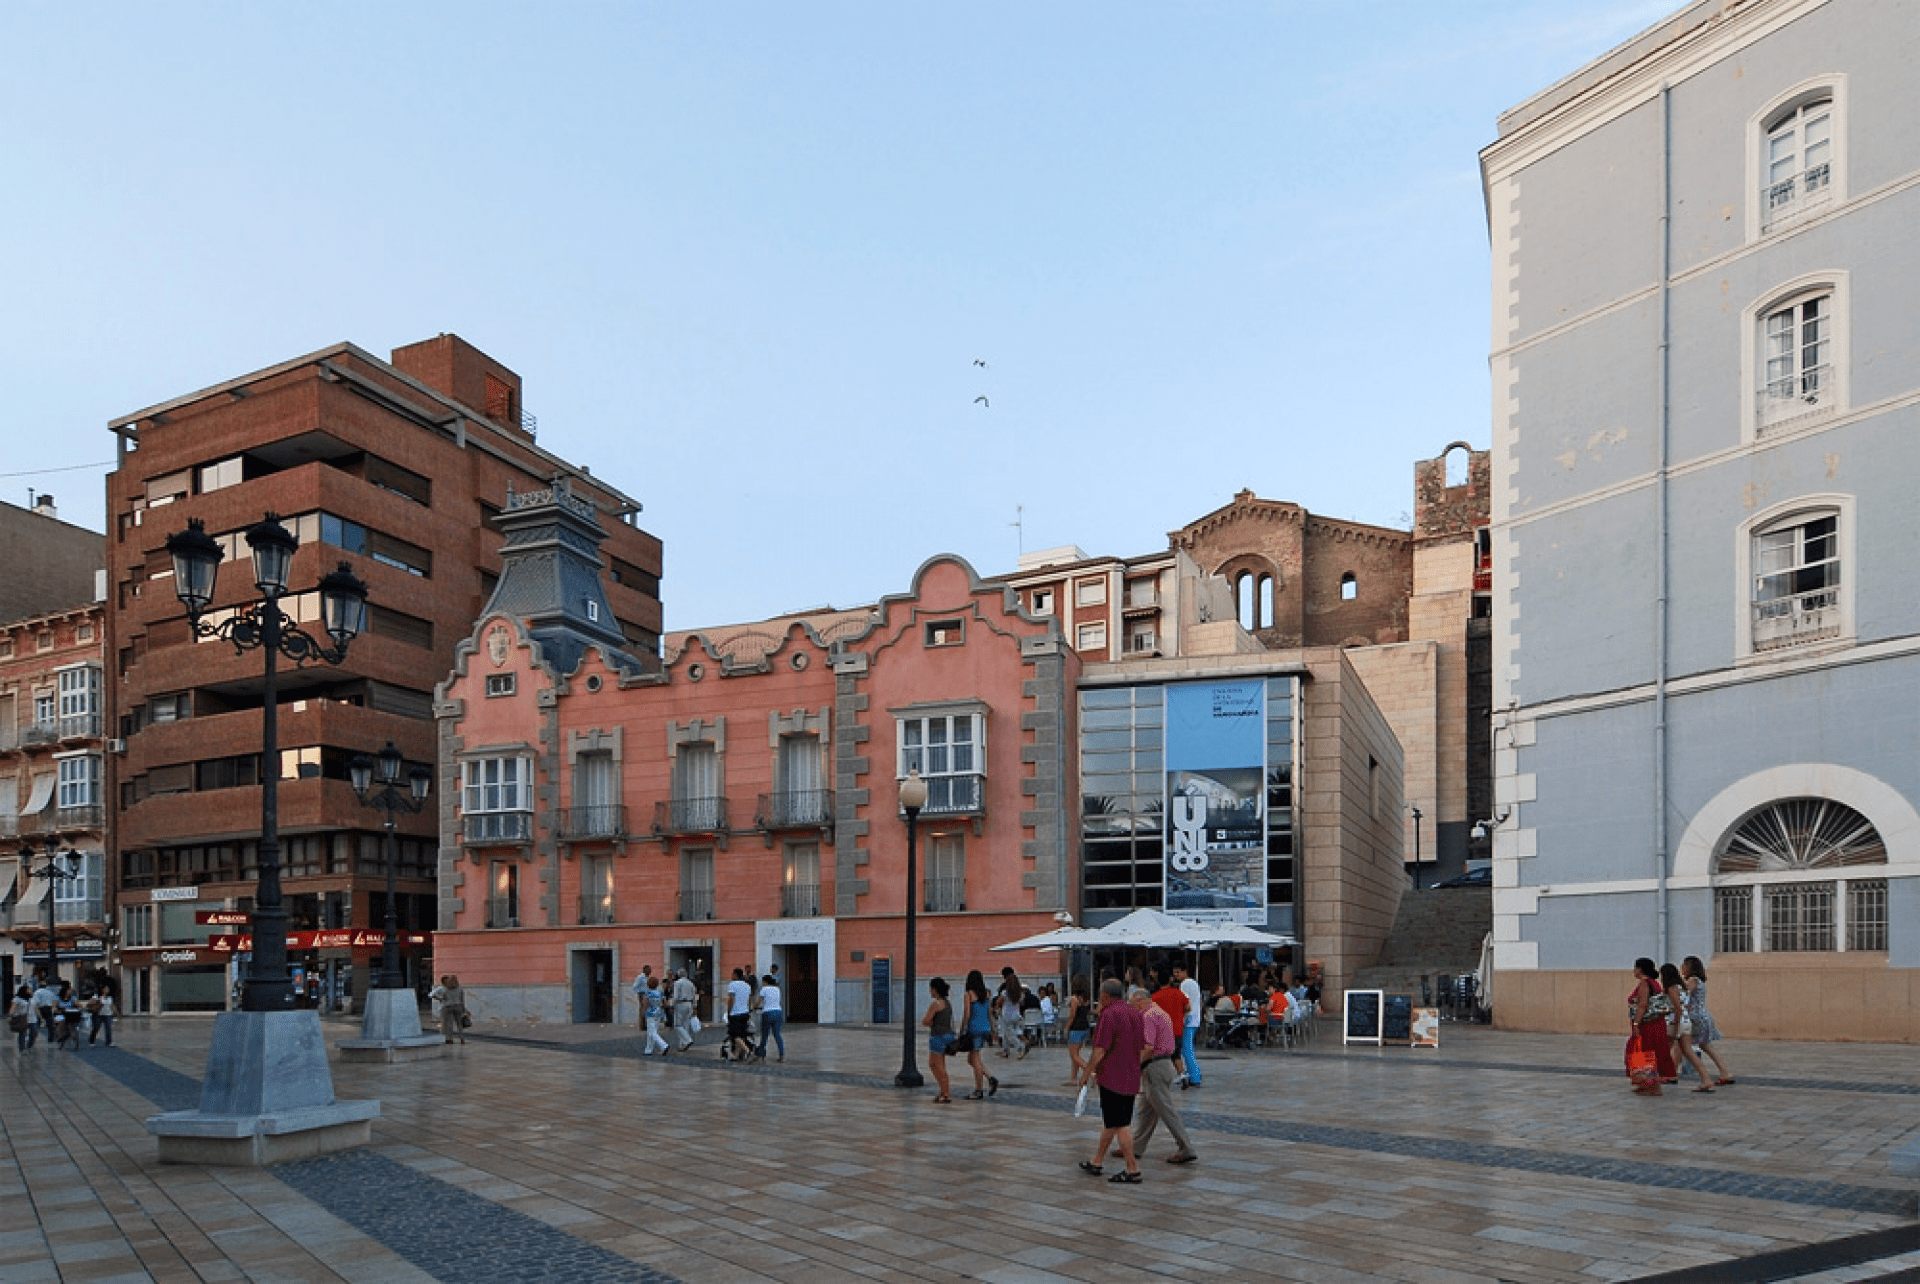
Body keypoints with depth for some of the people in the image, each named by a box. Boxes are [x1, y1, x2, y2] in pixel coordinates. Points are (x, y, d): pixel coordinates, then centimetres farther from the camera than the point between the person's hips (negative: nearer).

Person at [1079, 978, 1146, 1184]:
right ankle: (1097, 1162, 28)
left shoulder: (1109, 1014, -16)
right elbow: (1142, 1047, 14)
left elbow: (1100, 1049, -17)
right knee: (1111, 1122, 17)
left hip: (1113, 1078, -9)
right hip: (1131, 1079, 9)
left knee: (1120, 1124, -3)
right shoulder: (1134, 1014, 10)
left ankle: (1133, 1170, -1)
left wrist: (1093, 1071, -3)